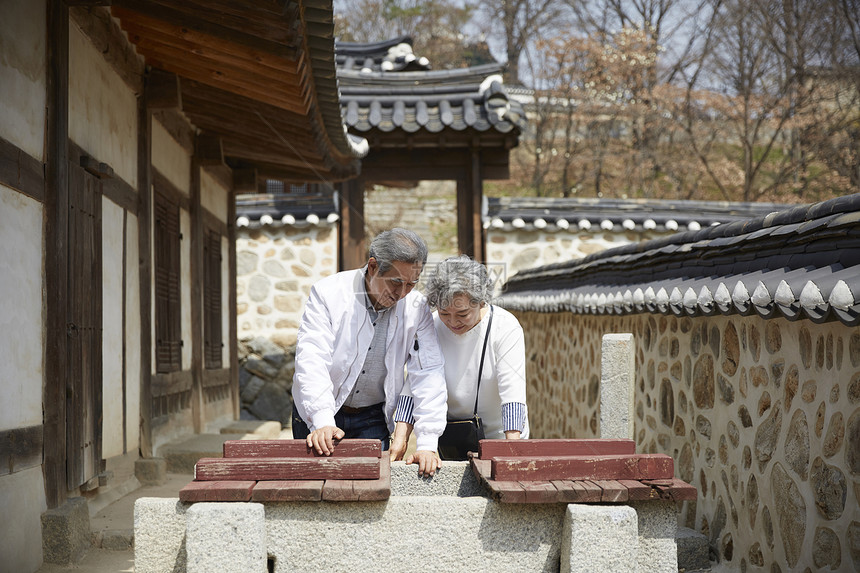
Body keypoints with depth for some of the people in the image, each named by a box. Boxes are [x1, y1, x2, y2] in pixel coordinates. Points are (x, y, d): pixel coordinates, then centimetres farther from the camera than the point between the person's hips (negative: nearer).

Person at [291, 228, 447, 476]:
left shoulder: (415, 308, -9)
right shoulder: (328, 293, -17)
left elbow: (428, 375, -13)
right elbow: (311, 362, -25)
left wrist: (427, 444, -22)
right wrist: (323, 422, -39)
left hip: (373, 418, 2)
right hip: (318, 413, -1)